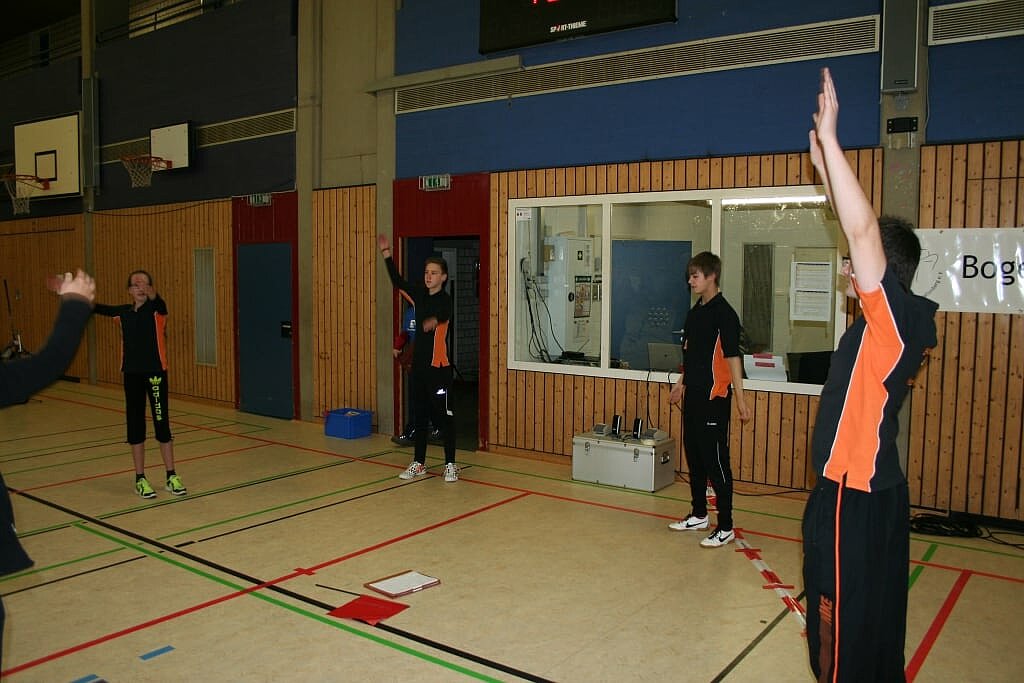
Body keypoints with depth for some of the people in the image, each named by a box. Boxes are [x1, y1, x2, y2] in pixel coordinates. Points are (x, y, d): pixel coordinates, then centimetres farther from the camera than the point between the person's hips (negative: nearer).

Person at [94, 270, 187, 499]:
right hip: (131, 374, 4)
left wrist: (151, 293, -51)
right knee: (135, 426, 8)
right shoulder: (124, 312, 6)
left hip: (155, 373, -4)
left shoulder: (157, 309, -7)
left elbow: (158, 301, -29)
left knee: (162, 424, 0)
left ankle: (171, 477, 12)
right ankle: (140, 479, 19)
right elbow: (102, 309, 20)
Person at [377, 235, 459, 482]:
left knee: (444, 416, 1)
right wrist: (387, 254, 14)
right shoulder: (419, 295, 8)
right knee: (420, 416, 14)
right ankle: (418, 463, 24)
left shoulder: (445, 300, -12)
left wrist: (434, 320, -59)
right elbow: (398, 282, 18)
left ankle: (450, 464, 13)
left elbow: (444, 313, -35)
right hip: (418, 367, 7)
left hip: (439, 368, -7)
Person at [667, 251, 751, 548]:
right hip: (693, 395, 9)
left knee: (716, 461, -4)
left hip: (714, 397, -9)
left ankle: (725, 527, 5)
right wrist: (681, 384, 26)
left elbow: (732, 356, -16)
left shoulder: (723, 312, -12)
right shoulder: (695, 312, 13)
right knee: (694, 456, 16)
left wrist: (740, 398, -19)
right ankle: (699, 515, 30)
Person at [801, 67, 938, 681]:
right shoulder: (897, 321, 8)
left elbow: (863, 229, -27)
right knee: (875, 620, 20)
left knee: (844, 629, 2)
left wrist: (829, 136, -23)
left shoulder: (894, 315, -16)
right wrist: (825, 165, 20)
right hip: (875, 491, 10)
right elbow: (863, 231, 16)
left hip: (855, 499, -10)